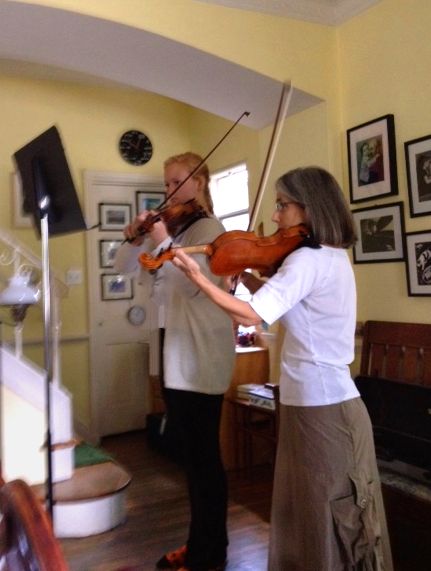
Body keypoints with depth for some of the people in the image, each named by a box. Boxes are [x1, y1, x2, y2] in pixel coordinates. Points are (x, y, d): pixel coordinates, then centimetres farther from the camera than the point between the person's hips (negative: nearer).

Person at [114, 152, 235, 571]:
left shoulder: (208, 227, -8)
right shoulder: (170, 225, 15)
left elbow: (190, 284, -21)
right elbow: (123, 267, 13)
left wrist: (161, 242, -24)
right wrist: (135, 239, -4)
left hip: (200, 354, -8)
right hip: (176, 352, 9)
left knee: (203, 455, 0)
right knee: (192, 453, 16)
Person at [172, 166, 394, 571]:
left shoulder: (307, 259, -18)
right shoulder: (333, 257, 12)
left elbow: (252, 314, -26)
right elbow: (277, 301, 15)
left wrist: (198, 277, -23)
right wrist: (242, 274, 4)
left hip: (320, 407, -9)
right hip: (328, 400, 9)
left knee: (323, 518, 6)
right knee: (314, 513, 20)